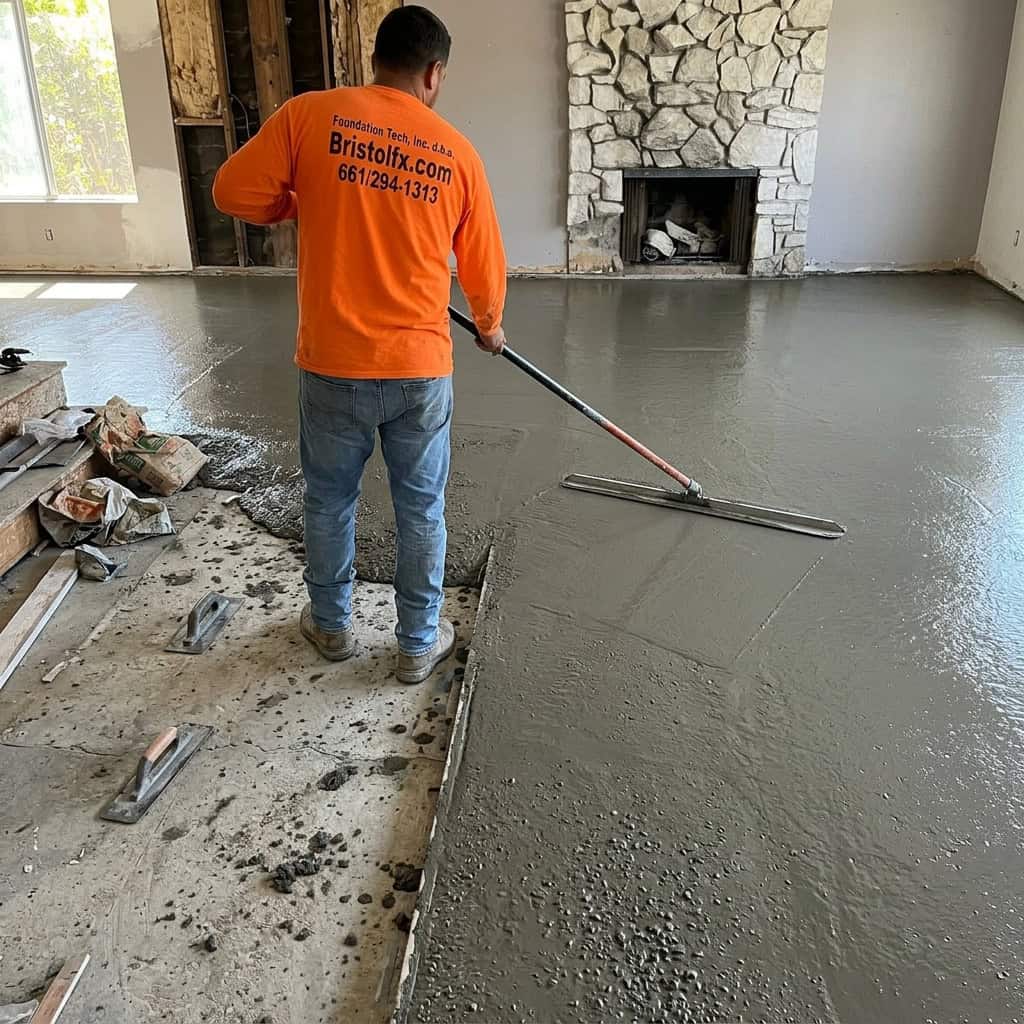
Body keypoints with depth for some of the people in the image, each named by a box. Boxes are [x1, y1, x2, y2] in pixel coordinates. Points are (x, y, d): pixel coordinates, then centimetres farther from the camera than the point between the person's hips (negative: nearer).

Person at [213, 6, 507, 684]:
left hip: (333, 364, 0)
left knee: (330, 503, 19)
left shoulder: (311, 115, -4)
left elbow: (235, 193, -4)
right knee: (421, 513, 14)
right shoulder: (458, 153, 0)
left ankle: (332, 626, 37)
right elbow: (484, 265, 8)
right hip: (420, 369, 0)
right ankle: (420, 645, 28)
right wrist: (491, 326, 28)